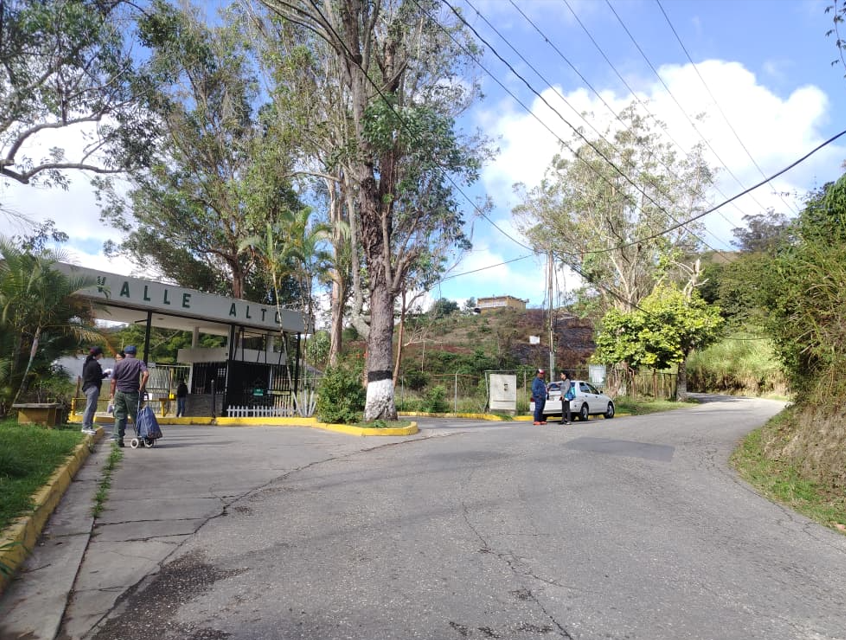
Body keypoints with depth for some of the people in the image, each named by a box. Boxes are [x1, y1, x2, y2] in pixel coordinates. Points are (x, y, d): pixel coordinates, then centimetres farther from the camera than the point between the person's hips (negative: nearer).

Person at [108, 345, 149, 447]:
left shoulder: (118, 364, 7)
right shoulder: (139, 362, -1)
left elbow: (113, 381, 6)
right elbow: (146, 374, -17)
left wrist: (112, 394, 15)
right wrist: (142, 387, -8)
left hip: (119, 392, 2)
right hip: (132, 393, -2)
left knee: (119, 416, 7)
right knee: (136, 416, 4)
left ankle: (117, 437, 5)